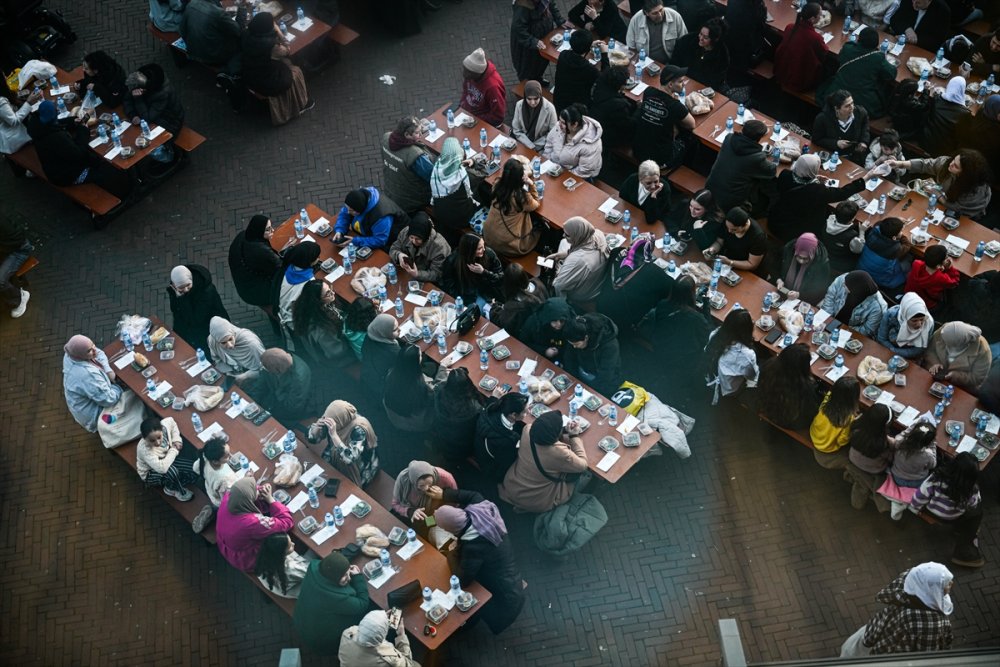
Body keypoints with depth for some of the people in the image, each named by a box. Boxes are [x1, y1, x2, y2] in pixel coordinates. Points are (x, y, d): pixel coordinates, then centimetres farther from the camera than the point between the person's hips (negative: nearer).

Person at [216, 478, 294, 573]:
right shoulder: (253, 522, -44)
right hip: (246, 561, -7)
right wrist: (270, 499, -23)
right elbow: (287, 522, -29)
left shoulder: (228, 497, -26)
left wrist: (261, 490, -20)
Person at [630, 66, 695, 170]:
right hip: (661, 160, -5)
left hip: (638, 151, 5)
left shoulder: (648, 92, -11)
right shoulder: (675, 106, -26)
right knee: (691, 138, 23)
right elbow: (692, 125, -6)